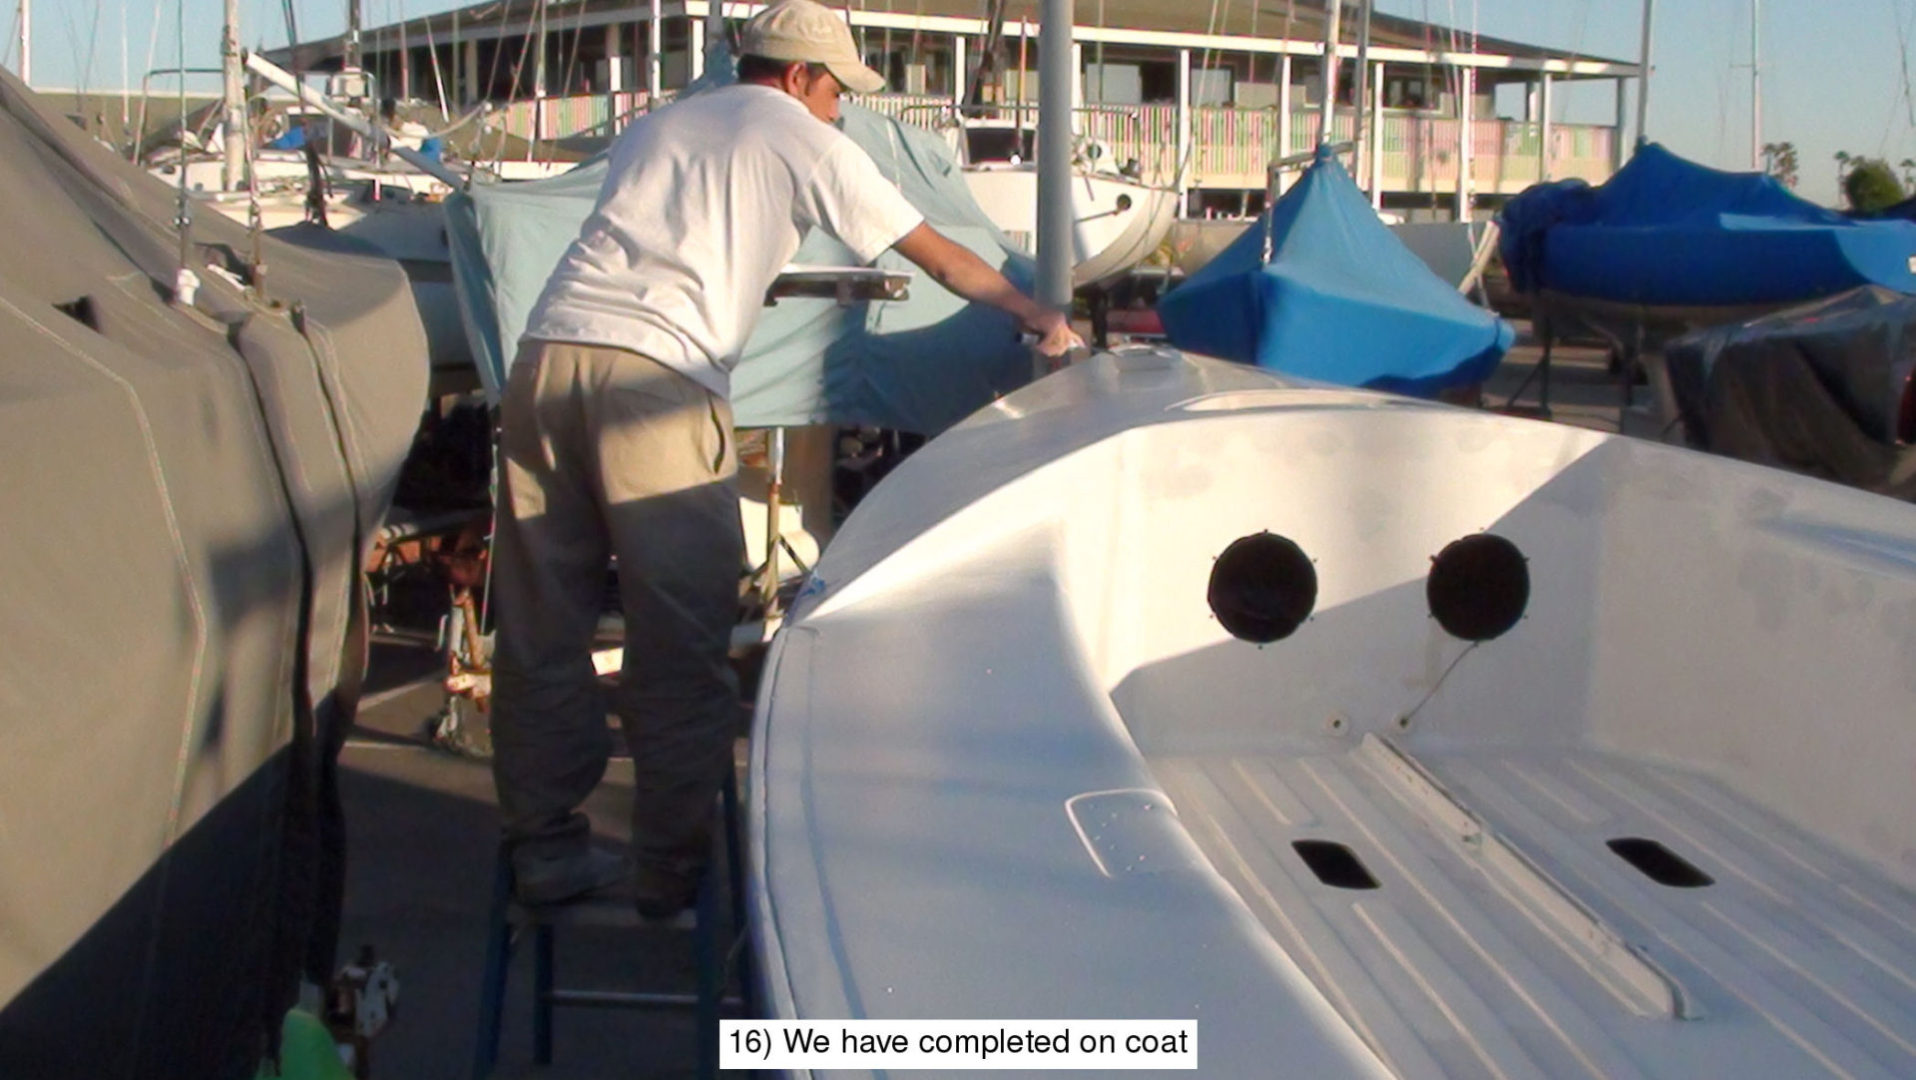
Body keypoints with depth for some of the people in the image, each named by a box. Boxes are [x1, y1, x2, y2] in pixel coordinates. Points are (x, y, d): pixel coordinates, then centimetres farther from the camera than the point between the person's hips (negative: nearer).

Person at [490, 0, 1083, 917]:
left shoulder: (652, 129, 28)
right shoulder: (805, 142, 14)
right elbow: (943, 260, 20)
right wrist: (1039, 316, 33)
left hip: (546, 350, 6)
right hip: (656, 375, -6)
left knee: (541, 627, 11)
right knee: (680, 643, 4)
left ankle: (543, 852, 20)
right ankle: (672, 870, 10)